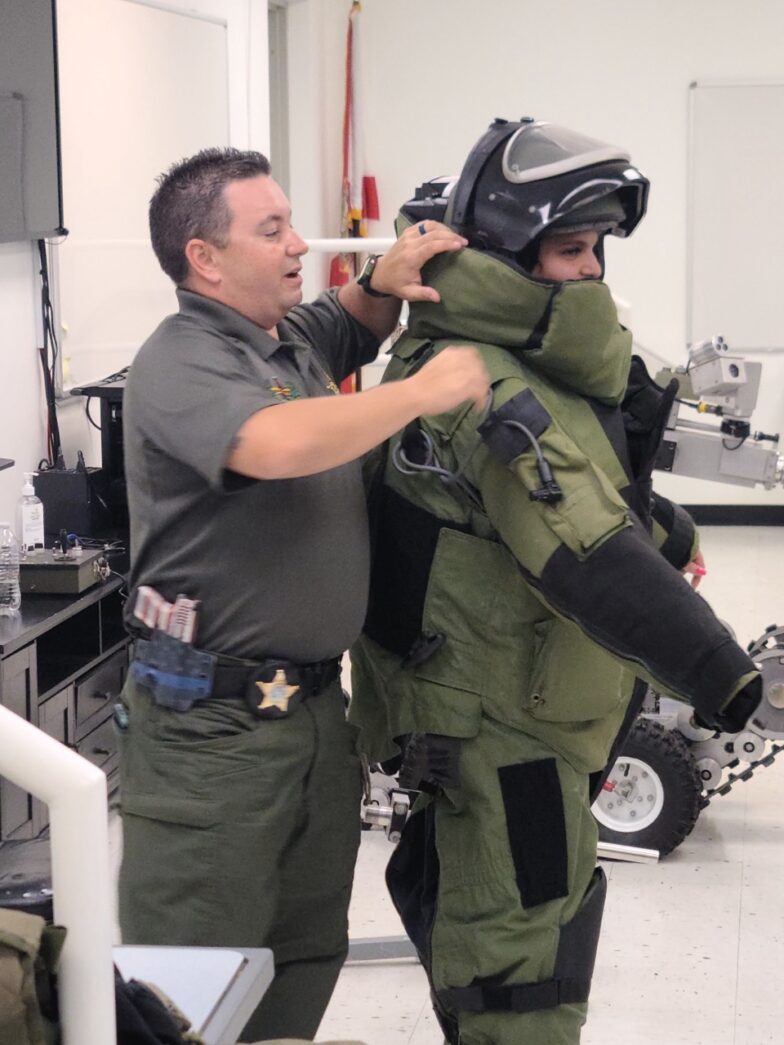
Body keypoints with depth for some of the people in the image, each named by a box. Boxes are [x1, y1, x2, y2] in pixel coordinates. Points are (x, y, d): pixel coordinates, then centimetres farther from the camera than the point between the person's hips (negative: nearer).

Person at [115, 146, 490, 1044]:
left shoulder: (290, 338, 11)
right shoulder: (179, 365, -16)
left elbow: (350, 328, 33)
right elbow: (280, 443, -35)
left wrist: (383, 281, 8)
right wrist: (424, 391, -23)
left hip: (315, 702, 9)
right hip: (212, 724, -9)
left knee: (307, 963, 19)